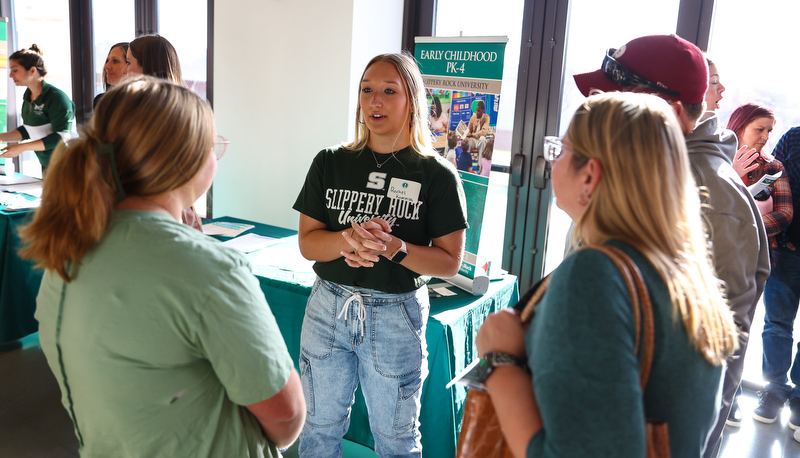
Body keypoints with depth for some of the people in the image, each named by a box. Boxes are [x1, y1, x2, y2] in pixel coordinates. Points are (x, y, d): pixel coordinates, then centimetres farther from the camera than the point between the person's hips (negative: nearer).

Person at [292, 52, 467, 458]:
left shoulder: (437, 175, -7)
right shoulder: (330, 164, 1)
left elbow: (449, 263, -8)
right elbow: (307, 242, -2)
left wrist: (393, 247, -24)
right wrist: (350, 237, -22)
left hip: (396, 315, -2)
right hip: (328, 306, 3)